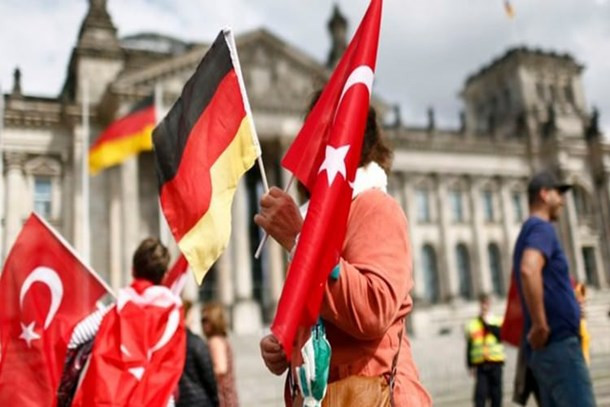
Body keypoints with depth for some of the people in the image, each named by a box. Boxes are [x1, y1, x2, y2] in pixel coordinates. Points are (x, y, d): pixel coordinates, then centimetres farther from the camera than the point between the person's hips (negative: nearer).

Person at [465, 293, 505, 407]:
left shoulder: (498, 321, 9)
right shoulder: (472, 324, 8)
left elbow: (500, 335, -12)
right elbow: (469, 347, 7)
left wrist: (488, 323, -9)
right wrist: (471, 365, 1)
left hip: (496, 362, 1)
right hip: (480, 364, -1)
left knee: (496, 393, 6)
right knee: (480, 392, -8)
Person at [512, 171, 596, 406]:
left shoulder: (528, 232, 21)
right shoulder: (541, 228, -9)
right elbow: (528, 271, -29)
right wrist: (540, 326, -24)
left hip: (549, 346, 10)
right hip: (558, 343, -10)